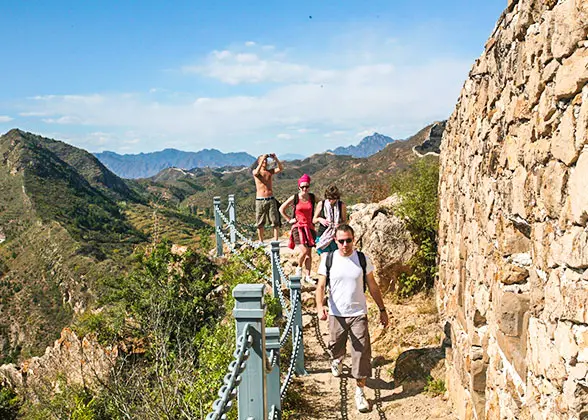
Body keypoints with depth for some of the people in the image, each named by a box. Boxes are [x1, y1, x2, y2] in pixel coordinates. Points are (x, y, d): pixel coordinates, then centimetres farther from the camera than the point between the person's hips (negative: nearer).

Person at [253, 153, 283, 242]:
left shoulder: (270, 171, 9)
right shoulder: (255, 171, 3)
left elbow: (281, 168, -7)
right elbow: (256, 172, -22)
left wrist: (275, 159, -20)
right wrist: (262, 159, -25)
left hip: (271, 199, 1)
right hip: (260, 200, -1)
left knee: (275, 222, -4)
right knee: (260, 224, 5)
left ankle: (276, 241, 0)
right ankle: (261, 242, 17)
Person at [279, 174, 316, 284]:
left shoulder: (312, 197, 3)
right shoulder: (294, 198, -4)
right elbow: (281, 209, 5)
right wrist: (289, 220, 1)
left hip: (309, 227, 3)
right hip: (298, 227, -3)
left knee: (309, 253, 6)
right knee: (304, 251, -18)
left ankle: (307, 276, 16)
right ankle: (299, 268, 10)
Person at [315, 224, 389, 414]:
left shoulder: (362, 259, -3)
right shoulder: (328, 260, -4)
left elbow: (372, 286, 5)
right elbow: (321, 286, -7)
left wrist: (382, 309, 7)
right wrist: (320, 306, -25)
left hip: (358, 314, -1)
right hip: (336, 314, 1)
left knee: (361, 353, -6)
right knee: (335, 346, 19)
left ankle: (360, 392, 4)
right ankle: (336, 361, 55)